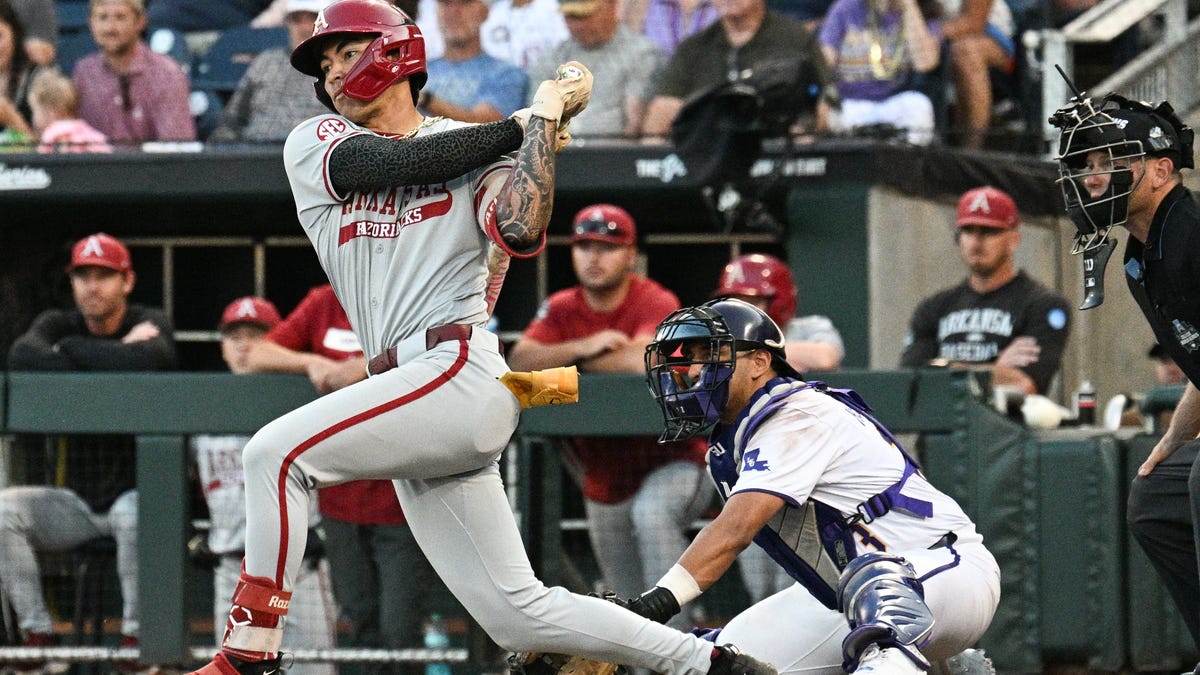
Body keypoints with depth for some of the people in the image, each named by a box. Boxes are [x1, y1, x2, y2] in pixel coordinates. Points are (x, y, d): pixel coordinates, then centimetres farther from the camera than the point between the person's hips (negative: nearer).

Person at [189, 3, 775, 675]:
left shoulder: (480, 151, 7)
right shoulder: (315, 144, 18)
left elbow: (521, 230, -14)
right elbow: (392, 161, -3)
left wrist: (546, 115, -8)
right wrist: (520, 125, 2)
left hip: (461, 372, -6)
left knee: (276, 451, -22)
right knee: (517, 614, 3)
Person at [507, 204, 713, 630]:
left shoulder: (657, 303, -12)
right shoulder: (561, 310, 4)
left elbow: (640, 361, -31)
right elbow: (519, 363, -12)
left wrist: (569, 363, -16)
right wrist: (582, 346, -28)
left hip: (672, 464, -6)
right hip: (606, 481, 6)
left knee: (652, 511, -39)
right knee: (632, 613, 11)